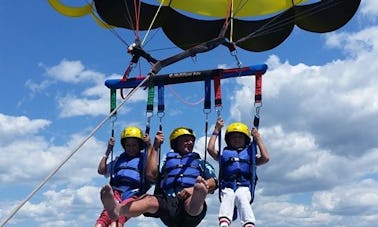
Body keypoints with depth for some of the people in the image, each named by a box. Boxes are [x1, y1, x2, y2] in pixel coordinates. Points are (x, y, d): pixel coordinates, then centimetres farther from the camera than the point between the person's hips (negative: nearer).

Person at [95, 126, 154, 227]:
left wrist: (149, 146, -6)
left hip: (133, 194, -3)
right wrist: (108, 150, 28)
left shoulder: (143, 159, 16)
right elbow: (101, 170, 29)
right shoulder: (119, 160, 29)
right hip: (116, 193, 3)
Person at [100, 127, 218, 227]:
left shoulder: (199, 161, 31)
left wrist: (199, 188, -9)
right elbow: (152, 173, 12)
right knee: (150, 200, -32)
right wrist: (155, 147, 19)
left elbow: (213, 183, 14)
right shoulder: (168, 159, 32)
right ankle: (117, 209, -60)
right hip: (168, 201, 1)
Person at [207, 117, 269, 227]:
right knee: (228, 197, -34)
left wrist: (258, 138, 14)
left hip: (244, 187, 0)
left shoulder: (249, 153, 25)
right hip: (227, 188, 0)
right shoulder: (224, 153, 25)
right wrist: (216, 130, 16)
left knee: (241, 197, -35)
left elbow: (265, 158, 8)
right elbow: (210, 149, 8)